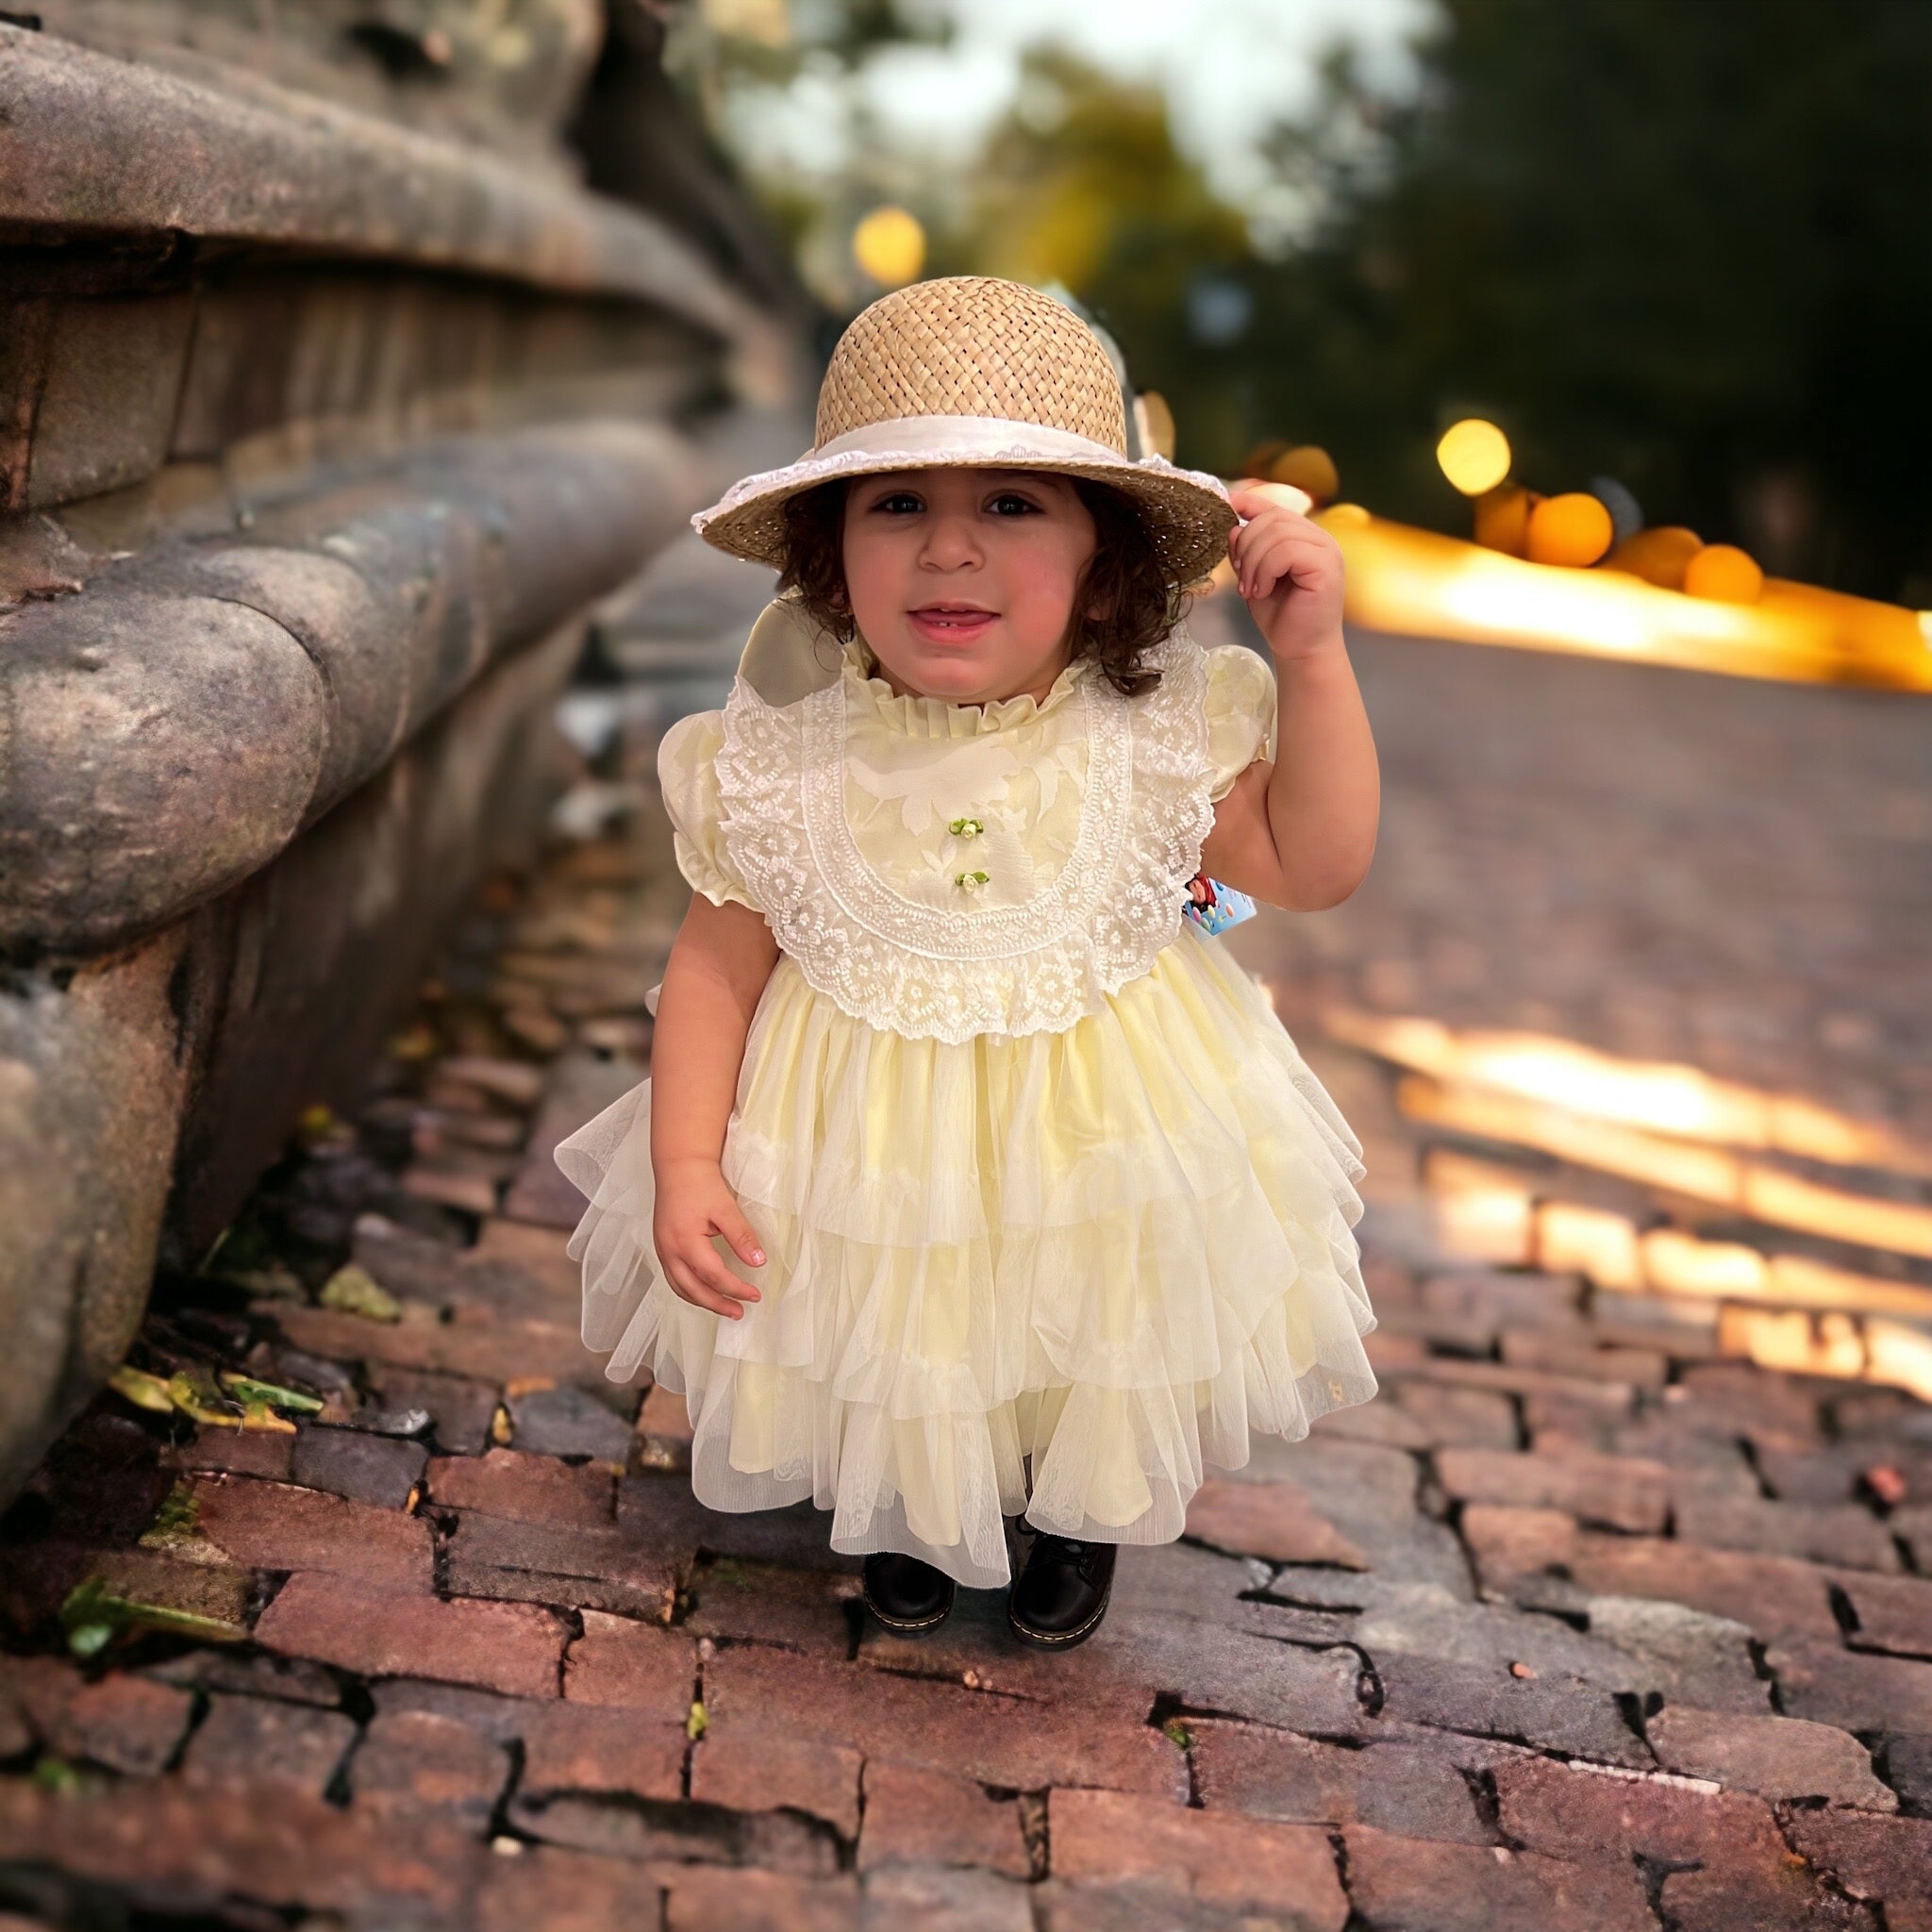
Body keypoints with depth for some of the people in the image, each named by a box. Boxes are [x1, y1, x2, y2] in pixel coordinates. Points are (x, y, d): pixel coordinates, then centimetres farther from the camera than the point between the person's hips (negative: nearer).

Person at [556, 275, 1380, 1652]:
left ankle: (1083, 1512, 56)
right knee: (885, 1371, 19)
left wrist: (1314, 659, -19)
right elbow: (718, 965, -9)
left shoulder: (1155, 735, -18)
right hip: (867, 1151, -1)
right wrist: (684, 1165, -14)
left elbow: (1315, 866, -8)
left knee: (1106, 1386, 21)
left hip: (1106, 1140, 1)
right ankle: (905, 1511, 55)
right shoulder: (783, 759, -20)